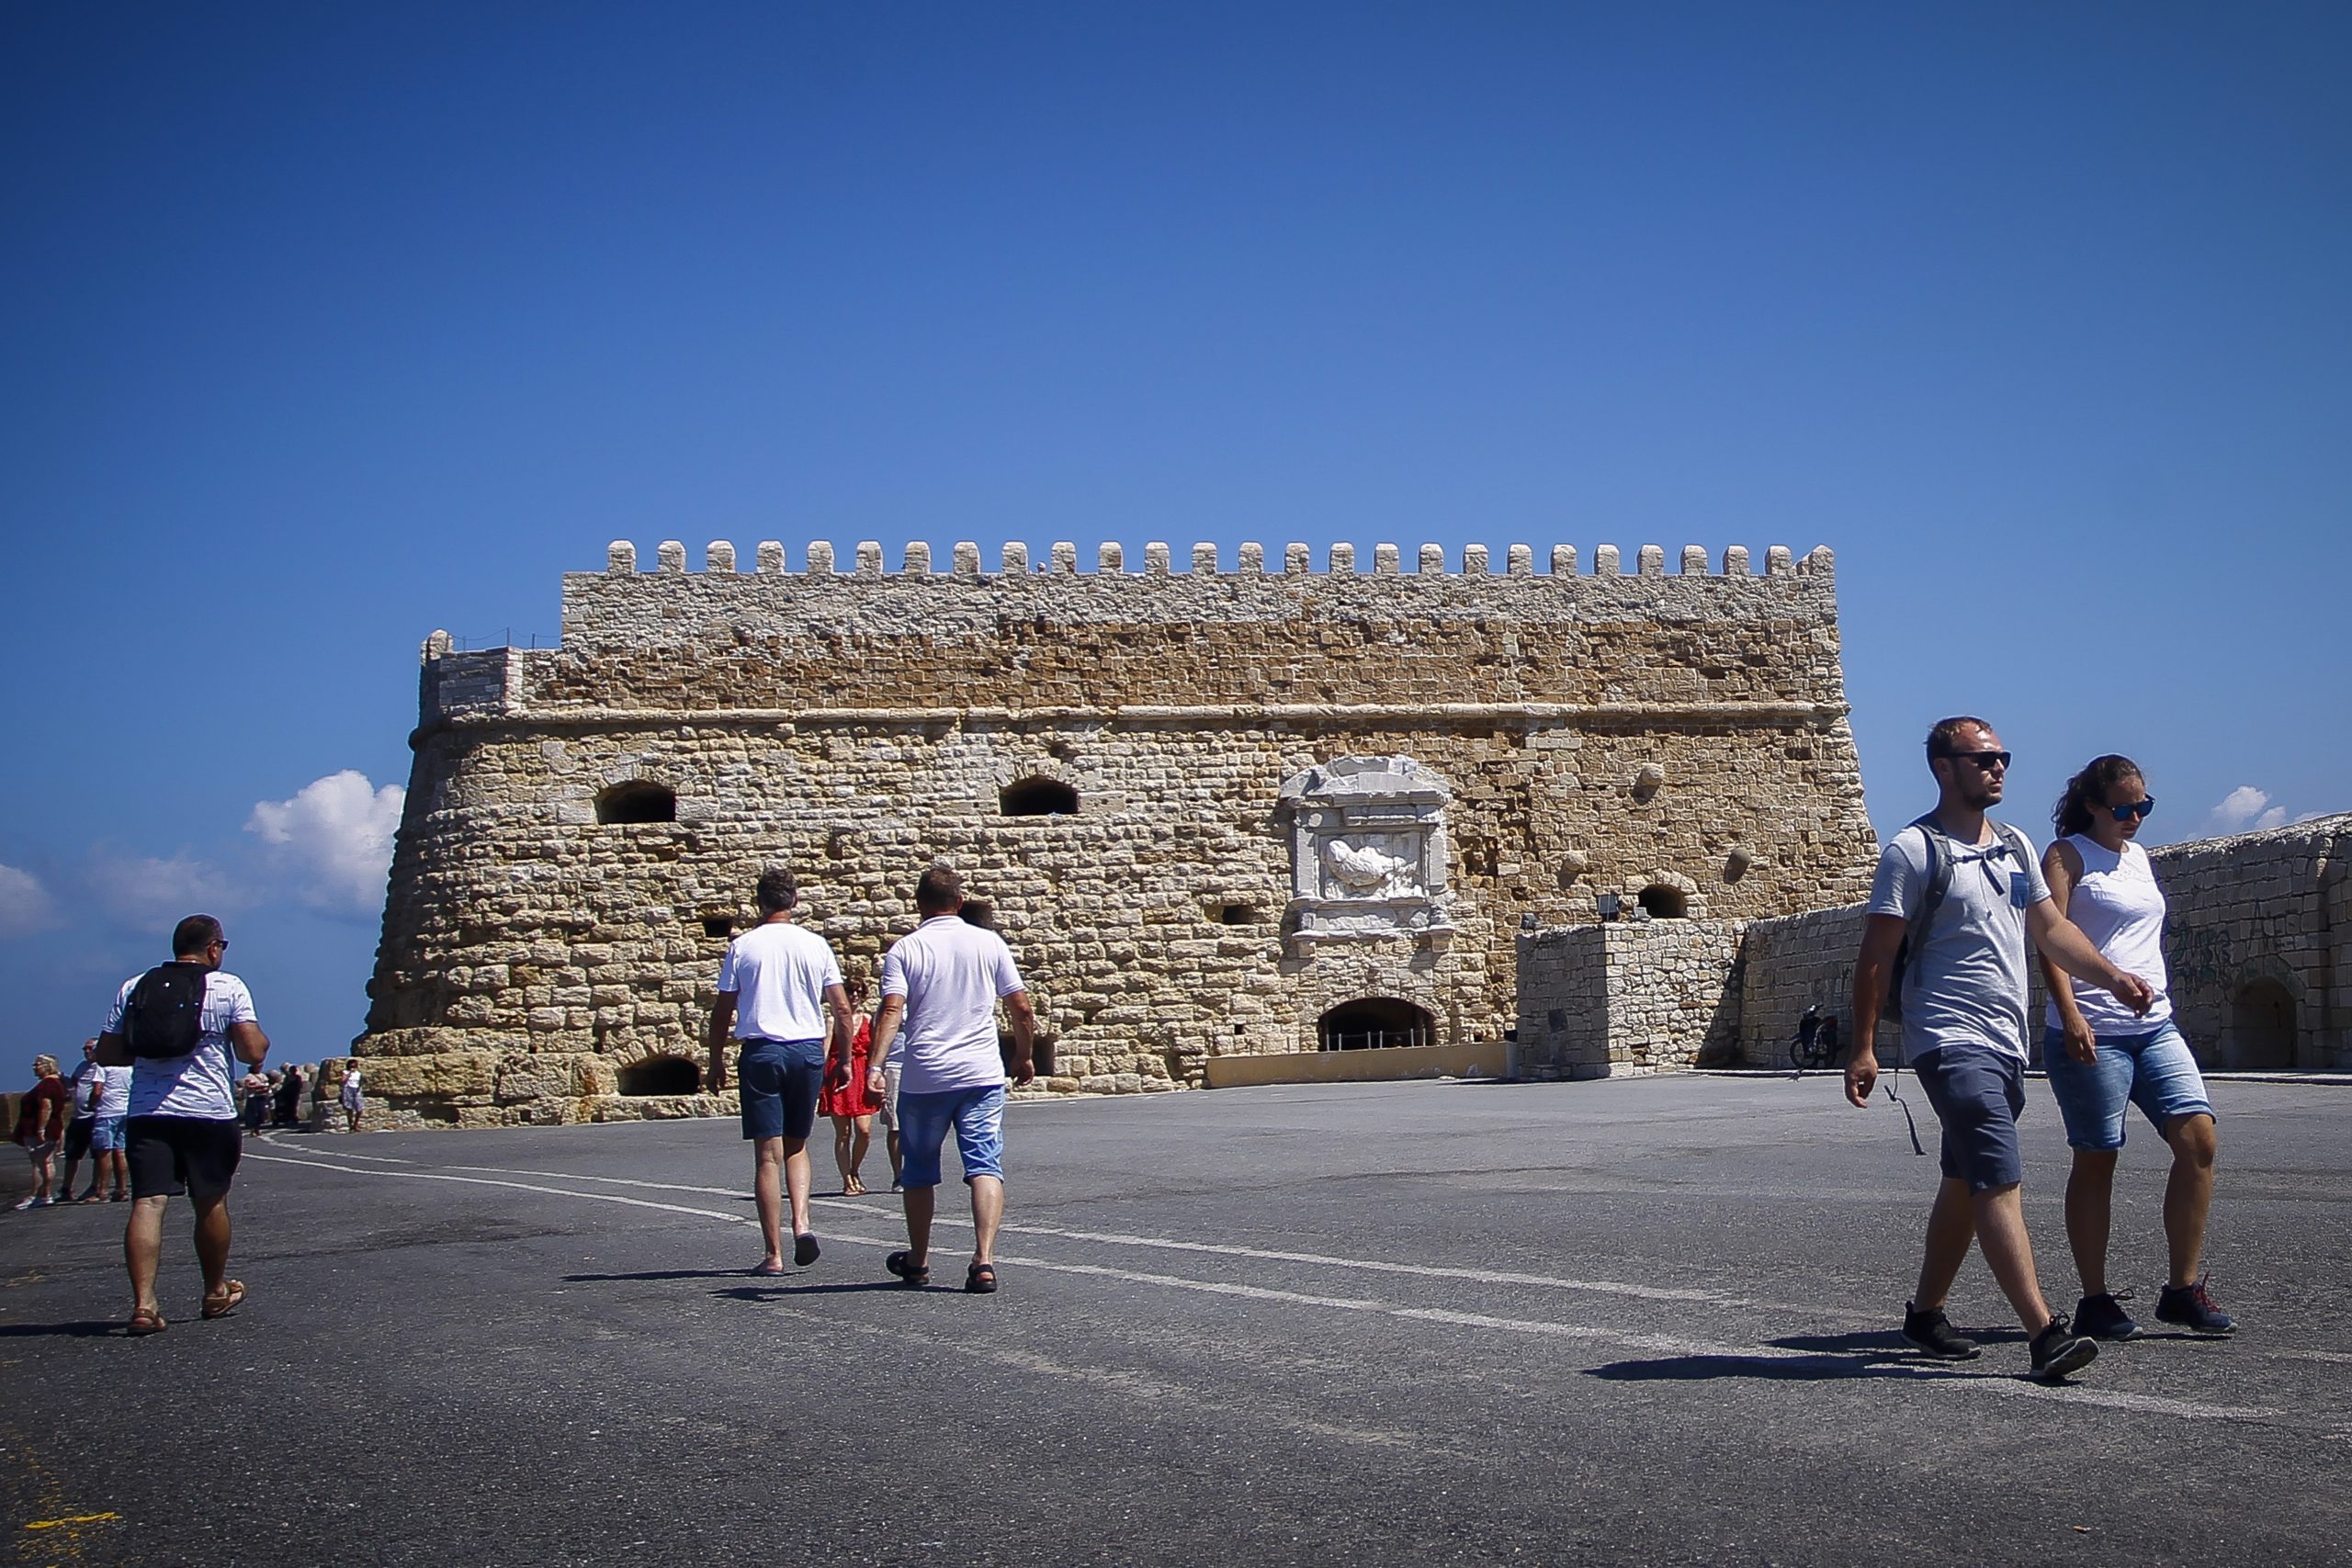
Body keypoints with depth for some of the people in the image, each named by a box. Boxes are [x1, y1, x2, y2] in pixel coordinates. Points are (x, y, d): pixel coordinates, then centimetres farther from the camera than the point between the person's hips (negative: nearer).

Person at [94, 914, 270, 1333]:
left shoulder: (134, 988, 11)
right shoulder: (228, 987, -1)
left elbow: (107, 1053, 11)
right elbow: (252, 1051, -8)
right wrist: (262, 1041, 14)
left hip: (146, 1112, 2)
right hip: (209, 1111, -2)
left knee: (147, 1204, -5)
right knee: (211, 1202, 13)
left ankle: (144, 1302, -19)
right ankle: (216, 1293, 28)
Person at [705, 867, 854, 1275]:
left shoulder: (742, 946, -1)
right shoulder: (816, 945, 3)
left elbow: (723, 1011, 1)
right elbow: (842, 1007, 3)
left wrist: (716, 1061, 11)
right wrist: (844, 1059, 12)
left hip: (762, 1051, -2)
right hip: (809, 1050, 2)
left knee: (768, 1154, 1)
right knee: (797, 1146, 18)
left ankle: (774, 1254, 1)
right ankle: (801, 1221, -4)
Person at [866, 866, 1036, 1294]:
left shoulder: (905, 949, 0)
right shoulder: (989, 943, 5)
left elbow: (892, 1010, -14)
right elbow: (1021, 1008, 6)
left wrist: (876, 1066, -19)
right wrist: (1025, 1057, 19)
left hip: (923, 1078, 0)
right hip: (982, 1074, 0)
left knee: (919, 1171, 15)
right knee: (985, 1167, -2)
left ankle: (917, 1260, 28)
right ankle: (984, 1259, -17)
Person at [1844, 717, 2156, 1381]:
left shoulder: (2015, 845, 16)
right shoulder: (1912, 851, -7)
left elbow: (2052, 929, 19)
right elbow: (1877, 955, -8)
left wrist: (2111, 975, 1)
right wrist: (1862, 1047, -12)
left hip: (2007, 1041, 8)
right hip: (1950, 1041, -8)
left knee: (1966, 1185, 14)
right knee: (2001, 1182, -15)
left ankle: (1926, 1312, 26)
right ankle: (2045, 1332, -18)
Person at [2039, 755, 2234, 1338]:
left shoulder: (2138, 858, 20)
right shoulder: (2068, 855, -2)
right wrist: (2070, 1014, -23)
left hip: (2155, 1027, 7)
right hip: (2091, 1031, -7)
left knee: (2199, 1137, -6)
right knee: (2096, 1159, -2)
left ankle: (2184, 1289, 3)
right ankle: (2095, 1300, 7)